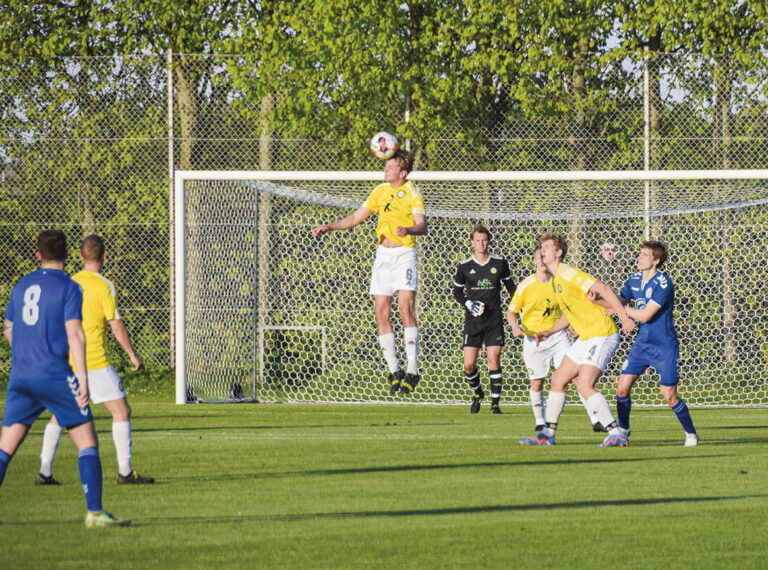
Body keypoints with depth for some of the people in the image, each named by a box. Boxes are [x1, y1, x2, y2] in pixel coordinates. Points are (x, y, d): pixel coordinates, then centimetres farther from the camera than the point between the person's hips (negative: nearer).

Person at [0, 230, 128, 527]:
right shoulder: (68, 288, -4)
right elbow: (74, 333, -13)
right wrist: (83, 378, -14)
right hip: (56, 377, -5)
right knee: (87, 442, 2)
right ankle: (94, 512, -5)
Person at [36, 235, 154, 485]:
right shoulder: (103, 286, -8)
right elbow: (116, 325, -9)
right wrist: (132, 354, 1)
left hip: (66, 360, 6)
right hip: (95, 360, -6)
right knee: (121, 410, 2)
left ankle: (45, 472, 9)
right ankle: (125, 471, -3)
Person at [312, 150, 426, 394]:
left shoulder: (412, 193, -6)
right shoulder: (380, 191, 12)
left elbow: (422, 226, -18)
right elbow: (356, 217, 20)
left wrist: (409, 230, -40)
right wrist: (329, 227, 10)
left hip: (404, 254, -6)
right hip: (383, 254, 6)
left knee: (406, 308, -17)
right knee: (381, 312, -1)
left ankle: (412, 371, -18)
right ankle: (394, 371, 8)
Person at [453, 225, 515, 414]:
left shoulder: (500, 263, 4)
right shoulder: (464, 266, 2)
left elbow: (510, 287, 17)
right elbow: (457, 292, 12)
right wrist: (469, 304, -7)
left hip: (494, 320, 0)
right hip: (473, 320, 0)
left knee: (494, 361, -7)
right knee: (469, 364, -5)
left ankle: (495, 403, 2)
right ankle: (477, 393, 23)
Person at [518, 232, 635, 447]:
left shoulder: (568, 274, -16)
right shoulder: (556, 280, 16)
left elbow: (603, 289, -24)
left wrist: (624, 317, -28)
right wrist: (549, 332, 16)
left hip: (601, 335, -10)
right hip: (586, 338, 10)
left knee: (584, 385, -20)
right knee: (558, 380, 12)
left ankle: (616, 434, -18)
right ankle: (547, 434, 20)